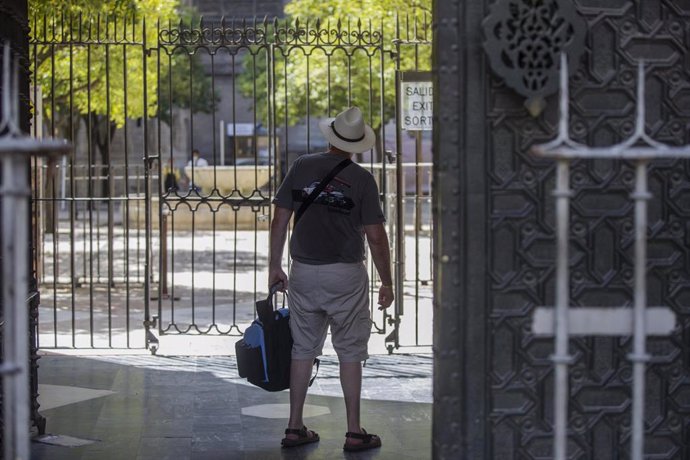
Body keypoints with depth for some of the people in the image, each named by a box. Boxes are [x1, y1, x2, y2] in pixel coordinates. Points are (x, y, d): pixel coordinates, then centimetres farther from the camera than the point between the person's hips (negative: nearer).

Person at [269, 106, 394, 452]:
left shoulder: (301, 167, -1)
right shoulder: (362, 179, -8)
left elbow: (279, 221, 1)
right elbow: (376, 237, -9)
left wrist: (275, 266, 11)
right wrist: (386, 282, 1)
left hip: (304, 272, 3)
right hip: (346, 275, -3)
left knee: (303, 349, 12)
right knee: (350, 353, 6)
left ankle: (295, 427, 16)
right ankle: (354, 432, 9)